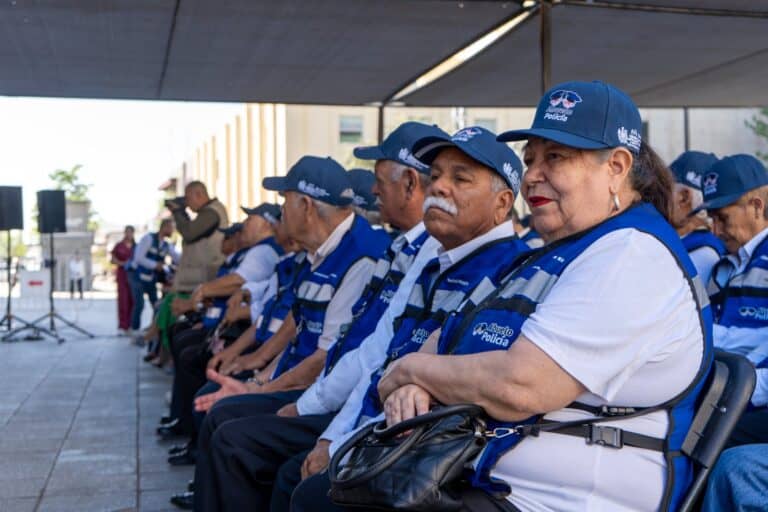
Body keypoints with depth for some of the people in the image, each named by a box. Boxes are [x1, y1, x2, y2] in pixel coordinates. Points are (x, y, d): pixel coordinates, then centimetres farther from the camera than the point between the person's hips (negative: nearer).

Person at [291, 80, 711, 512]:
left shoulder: (630, 256, -16)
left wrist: (412, 369, -8)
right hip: (476, 474, 10)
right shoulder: (563, 252, 17)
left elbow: (517, 388, -26)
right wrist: (414, 385, -5)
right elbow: (453, 339, 18)